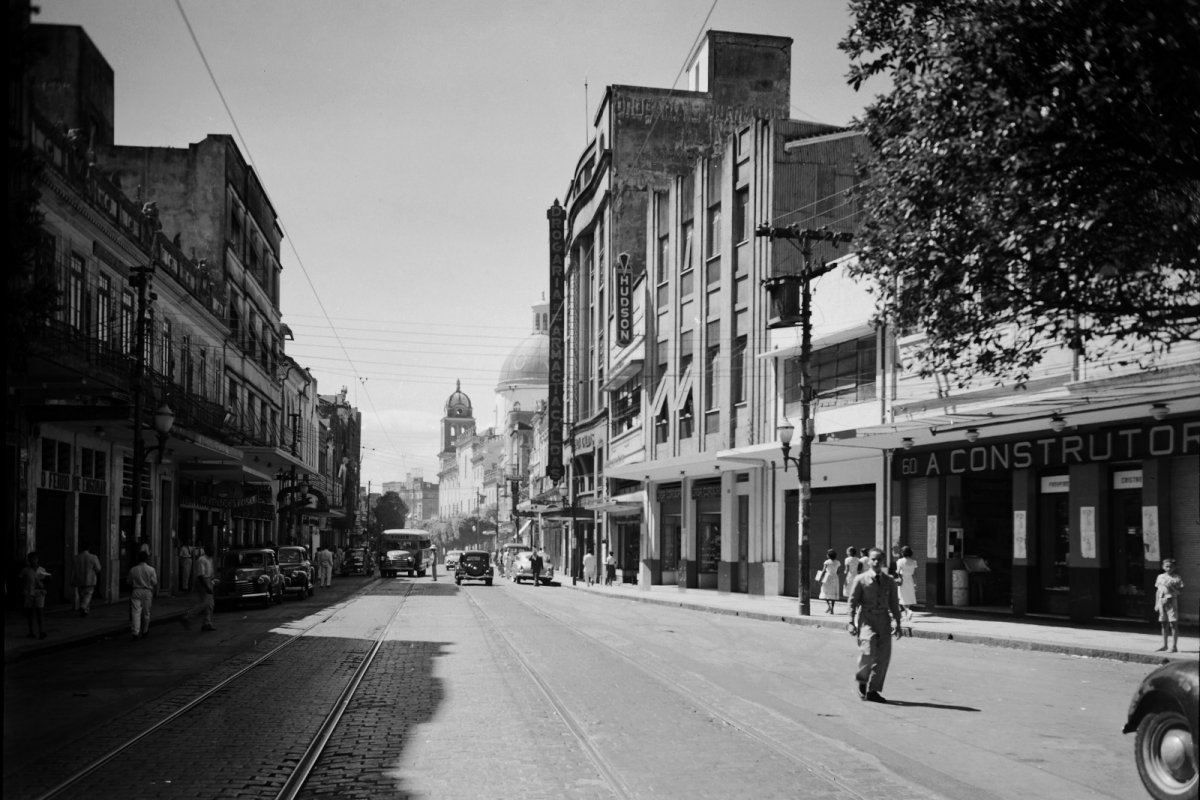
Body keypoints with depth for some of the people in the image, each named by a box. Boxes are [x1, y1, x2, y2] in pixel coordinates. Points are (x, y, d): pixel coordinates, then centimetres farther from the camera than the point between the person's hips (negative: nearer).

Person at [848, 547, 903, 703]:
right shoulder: (861, 580, 0)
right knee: (869, 651, -20)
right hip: (866, 619, -4)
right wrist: (851, 623, -4)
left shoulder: (889, 581, 9)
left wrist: (898, 623, 11)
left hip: (884, 620, 4)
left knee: (884, 656, -1)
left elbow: (894, 603, 15)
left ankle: (872, 690, 11)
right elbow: (853, 602, 1)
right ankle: (862, 680, 8)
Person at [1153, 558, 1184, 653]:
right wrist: (1156, 604, 13)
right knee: (1163, 624, 10)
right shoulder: (1160, 577, 12)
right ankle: (1164, 646, 17)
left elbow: (1180, 592, -6)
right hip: (1161, 601, 5)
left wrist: (1171, 587, -19)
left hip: (1171, 601, -5)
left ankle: (1174, 646, -1)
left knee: (1173, 624, -5)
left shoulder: (1177, 578, -2)